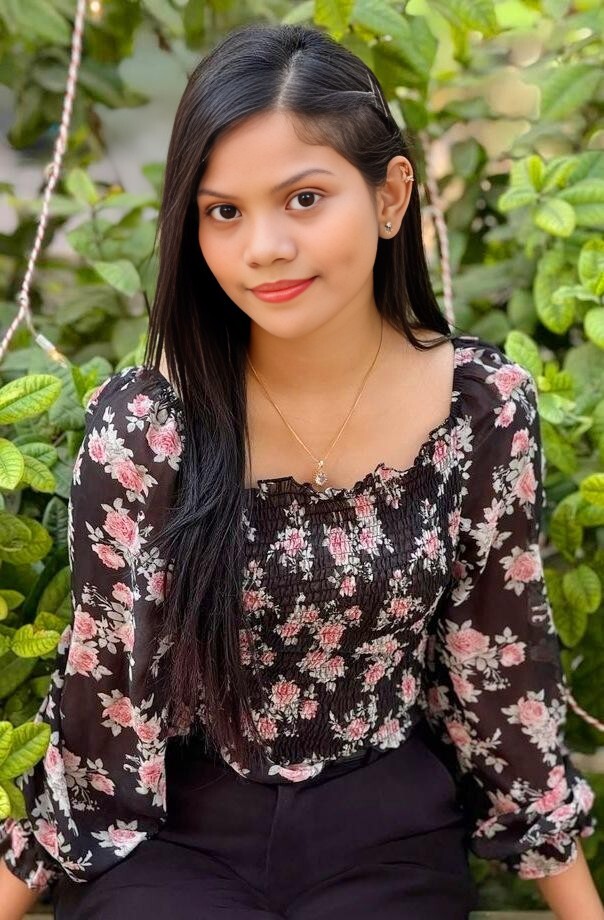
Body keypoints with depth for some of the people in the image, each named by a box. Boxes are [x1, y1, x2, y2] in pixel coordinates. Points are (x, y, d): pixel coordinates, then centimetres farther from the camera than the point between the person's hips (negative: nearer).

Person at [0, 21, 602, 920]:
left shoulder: (488, 409, -9)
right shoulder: (140, 425, -15)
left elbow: (502, 670, 1)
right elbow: (102, 696, -5)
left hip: (390, 841, 2)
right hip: (169, 833, -1)